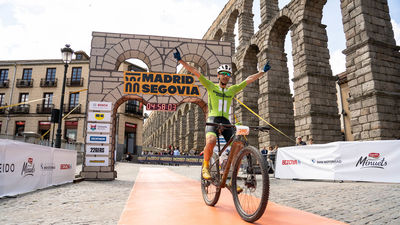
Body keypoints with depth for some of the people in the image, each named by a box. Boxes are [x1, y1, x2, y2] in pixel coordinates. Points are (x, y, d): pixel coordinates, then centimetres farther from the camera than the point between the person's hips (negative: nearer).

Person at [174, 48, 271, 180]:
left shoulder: (232, 89, 19)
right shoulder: (211, 86, 11)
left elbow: (249, 80, 25)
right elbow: (195, 72, 6)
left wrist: (263, 71, 27)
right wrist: (180, 60, 1)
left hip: (226, 122, 4)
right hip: (212, 120, -3)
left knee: (238, 146, -13)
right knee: (211, 141, -33)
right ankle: (205, 167, -6)